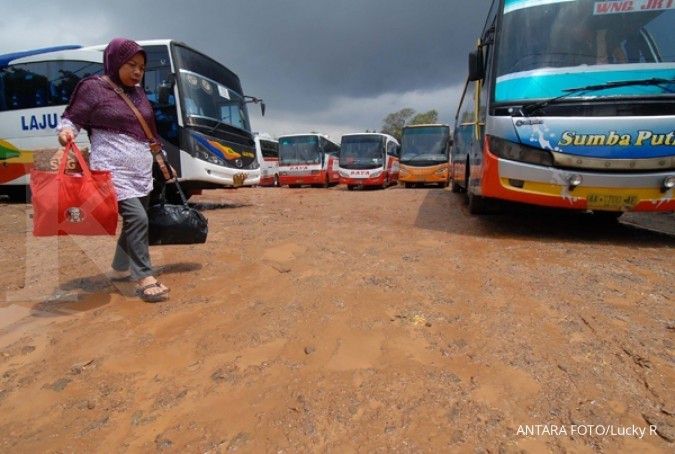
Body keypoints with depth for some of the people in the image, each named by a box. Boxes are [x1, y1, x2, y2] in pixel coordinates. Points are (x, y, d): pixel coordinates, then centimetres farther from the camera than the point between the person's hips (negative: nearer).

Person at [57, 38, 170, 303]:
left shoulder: (139, 93, 17)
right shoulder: (94, 88, -1)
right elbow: (71, 118, 0)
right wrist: (65, 132, -22)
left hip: (141, 170, 7)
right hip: (113, 169, -7)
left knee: (134, 220, 12)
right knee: (137, 219, -20)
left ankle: (120, 268, 30)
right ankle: (145, 277, -13)